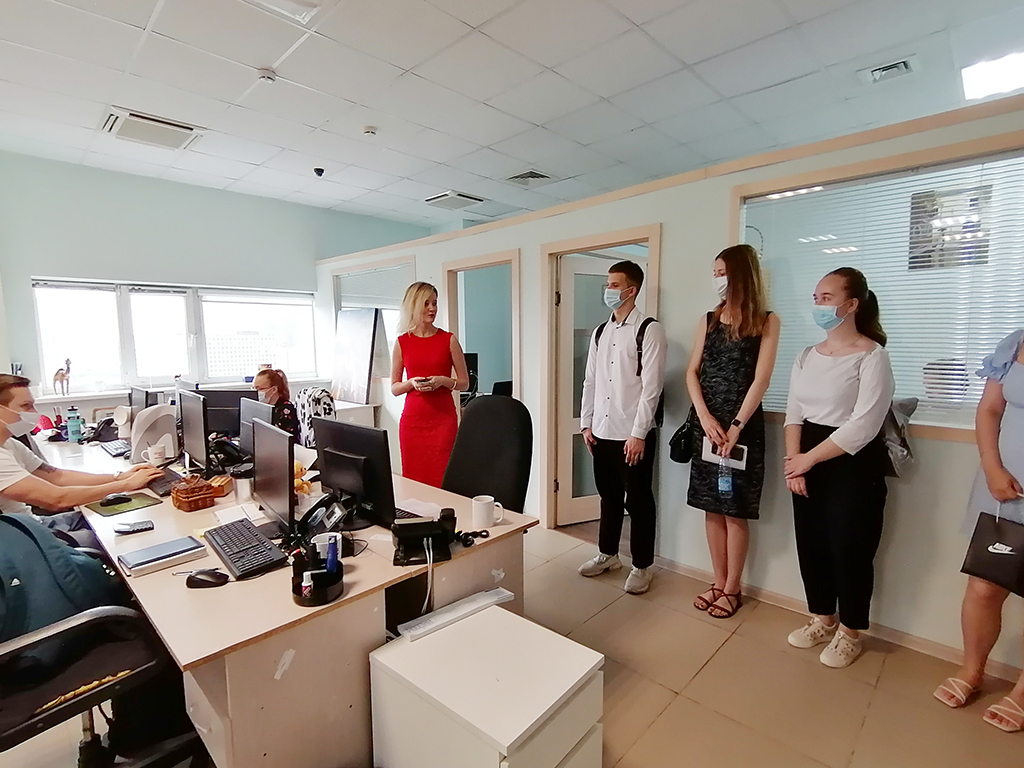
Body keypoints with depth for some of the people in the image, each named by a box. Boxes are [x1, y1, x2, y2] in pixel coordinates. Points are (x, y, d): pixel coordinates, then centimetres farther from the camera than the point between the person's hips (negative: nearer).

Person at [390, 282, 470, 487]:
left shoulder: (448, 340, 2)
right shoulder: (402, 342, 6)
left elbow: (465, 383, 6)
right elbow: (394, 388, 10)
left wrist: (443, 381, -12)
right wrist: (412, 383, -10)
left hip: (443, 419, -1)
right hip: (412, 419, 2)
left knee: (441, 480, -3)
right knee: (412, 479, 4)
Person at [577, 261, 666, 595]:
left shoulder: (649, 329, -9)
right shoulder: (600, 332, 11)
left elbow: (652, 385, -14)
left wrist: (638, 433, -17)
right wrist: (586, 423, 9)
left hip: (633, 433, -6)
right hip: (602, 431, 6)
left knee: (638, 501, 7)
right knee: (609, 496, 19)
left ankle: (641, 567, 23)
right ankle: (607, 554, 36)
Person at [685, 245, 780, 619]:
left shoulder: (766, 321, -2)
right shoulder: (708, 320, 10)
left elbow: (761, 380, -9)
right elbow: (692, 372, 4)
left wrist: (735, 426, -15)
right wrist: (706, 417, -10)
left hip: (744, 426, -4)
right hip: (707, 424, 4)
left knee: (735, 511, 4)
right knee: (712, 509, 10)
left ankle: (733, 588, 20)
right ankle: (719, 583, 24)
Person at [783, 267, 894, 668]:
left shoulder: (872, 356, -12)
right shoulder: (806, 356, 8)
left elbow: (863, 426, -18)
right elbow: (794, 413, 5)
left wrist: (808, 458, -14)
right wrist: (794, 462, -7)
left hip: (854, 465, -6)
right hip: (808, 463, 6)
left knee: (849, 549, 5)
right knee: (810, 543, 13)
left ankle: (849, 633, 28)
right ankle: (822, 620, 34)